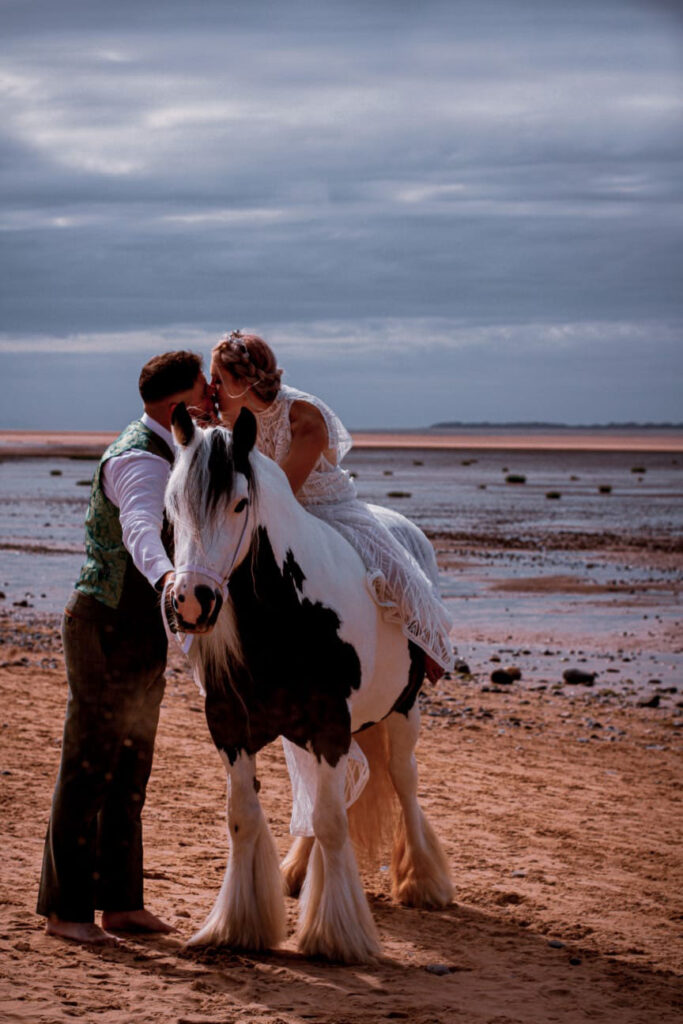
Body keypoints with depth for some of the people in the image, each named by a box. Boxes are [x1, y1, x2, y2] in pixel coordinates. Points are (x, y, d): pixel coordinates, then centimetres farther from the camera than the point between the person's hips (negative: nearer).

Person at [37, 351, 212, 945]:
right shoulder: (141, 461, -20)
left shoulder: (159, 453, 13)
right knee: (89, 768, -4)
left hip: (139, 635, 10)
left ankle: (120, 903, 17)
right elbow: (140, 530, -43)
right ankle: (65, 910, 1)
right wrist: (167, 579, -62)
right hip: (106, 632, -10)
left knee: (129, 772, 11)